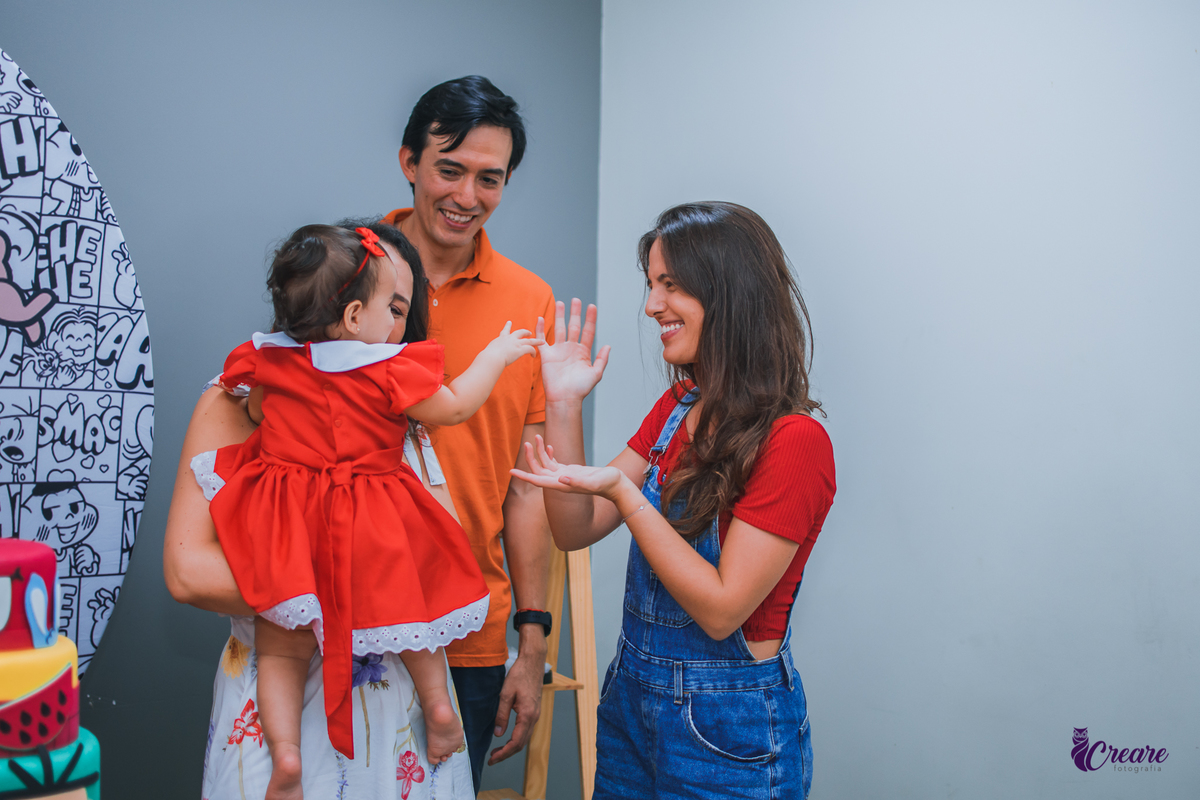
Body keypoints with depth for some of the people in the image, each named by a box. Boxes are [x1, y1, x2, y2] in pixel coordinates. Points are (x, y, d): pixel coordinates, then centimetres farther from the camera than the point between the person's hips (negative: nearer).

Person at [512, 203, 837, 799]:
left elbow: (721, 609, -22)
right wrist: (563, 405, -7)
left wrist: (621, 491, -26)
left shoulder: (793, 442, -21)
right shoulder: (677, 407, 4)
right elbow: (576, 531, 3)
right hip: (631, 697, 7)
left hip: (727, 728, -7)